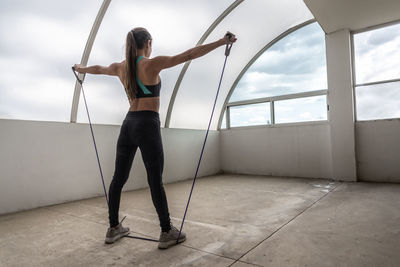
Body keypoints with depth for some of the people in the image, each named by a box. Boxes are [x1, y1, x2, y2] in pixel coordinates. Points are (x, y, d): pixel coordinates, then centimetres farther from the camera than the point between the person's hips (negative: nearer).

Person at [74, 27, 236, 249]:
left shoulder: (121, 67, 12)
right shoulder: (152, 64, -6)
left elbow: (98, 68, 31)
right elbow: (189, 55, -9)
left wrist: (81, 69, 53)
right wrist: (222, 41, -5)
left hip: (128, 124, 7)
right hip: (147, 125, -6)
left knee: (118, 178, 11)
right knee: (155, 181, -2)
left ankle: (114, 228, 25)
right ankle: (167, 232, 11)